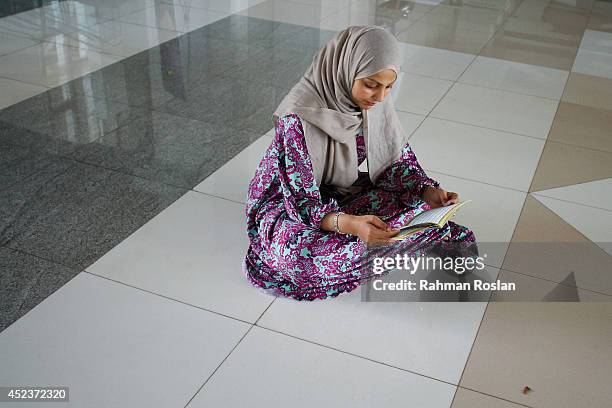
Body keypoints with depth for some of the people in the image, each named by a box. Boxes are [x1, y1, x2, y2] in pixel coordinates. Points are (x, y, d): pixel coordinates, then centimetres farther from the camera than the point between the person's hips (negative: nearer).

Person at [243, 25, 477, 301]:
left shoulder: (376, 102, -11)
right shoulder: (298, 117, -31)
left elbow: (398, 158, -2)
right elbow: (301, 200, -28)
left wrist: (428, 192, -22)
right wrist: (348, 224, -46)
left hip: (343, 194, 5)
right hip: (286, 206, -5)